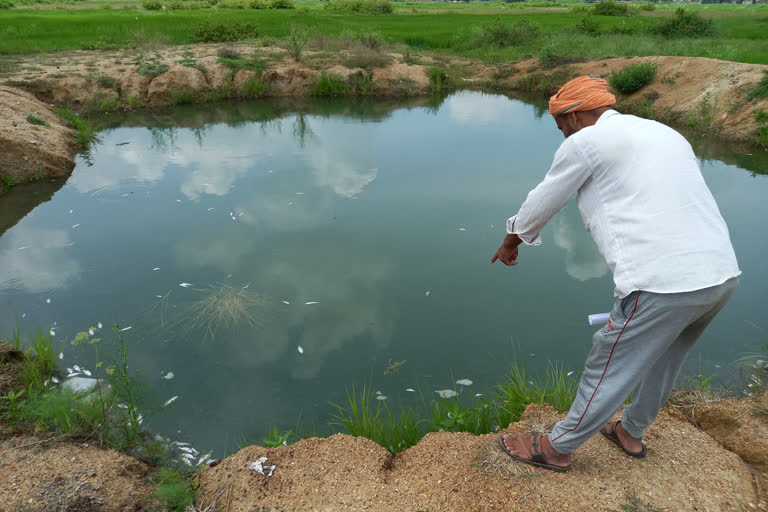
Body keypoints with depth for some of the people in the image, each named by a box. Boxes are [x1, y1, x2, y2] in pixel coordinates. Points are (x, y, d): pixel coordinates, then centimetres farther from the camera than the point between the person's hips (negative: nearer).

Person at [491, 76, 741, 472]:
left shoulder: (585, 142, -3)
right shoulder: (665, 133, 21)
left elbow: (542, 203, 6)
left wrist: (511, 242, 25)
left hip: (663, 283, -8)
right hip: (722, 274, 8)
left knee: (610, 369, 7)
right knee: (661, 359, 27)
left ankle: (556, 449, 27)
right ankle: (631, 433, 48)